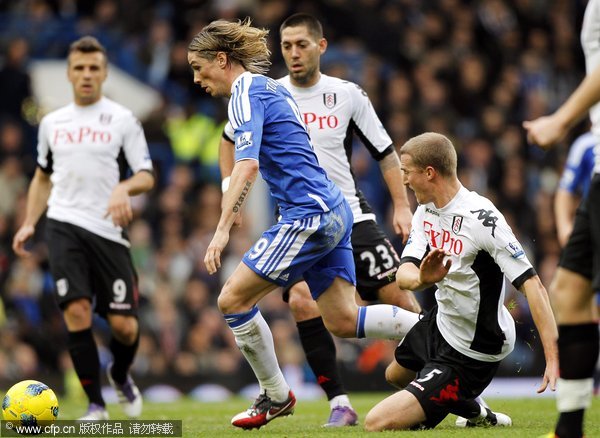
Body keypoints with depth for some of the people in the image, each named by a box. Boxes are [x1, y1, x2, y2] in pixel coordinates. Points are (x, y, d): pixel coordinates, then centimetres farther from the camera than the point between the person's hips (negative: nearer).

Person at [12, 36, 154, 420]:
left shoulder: (122, 119, 4)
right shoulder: (52, 123, 14)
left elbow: (147, 176, 0)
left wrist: (124, 188, -22)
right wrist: (29, 224, 15)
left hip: (108, 230, -1)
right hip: (63, 226, 1)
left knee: (123, 325, -5)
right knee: (77, 311, -15)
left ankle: (121, 375, 30)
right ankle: (96, 404, -4)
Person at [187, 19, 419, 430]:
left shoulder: (246, 92, -9)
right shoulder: (268, 87, 20)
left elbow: (247, 164, -23)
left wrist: (223, 228, -27)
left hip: (309, 213, -10)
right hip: (332, 212, 10)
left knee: (233, 298, -4)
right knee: (343, 321, 7)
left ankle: (276, 395, 7)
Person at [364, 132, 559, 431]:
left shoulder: (482, 219, -29)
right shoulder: (426, 211, -2)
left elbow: (531, 285, -32)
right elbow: (403, 274, -12)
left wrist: (553, 358, -39)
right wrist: (422, 279, -39)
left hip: (469, 354, -10)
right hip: (440, 324, 10)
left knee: (378, 423, -15)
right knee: (395, 375, 37)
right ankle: (477, 414, 44)